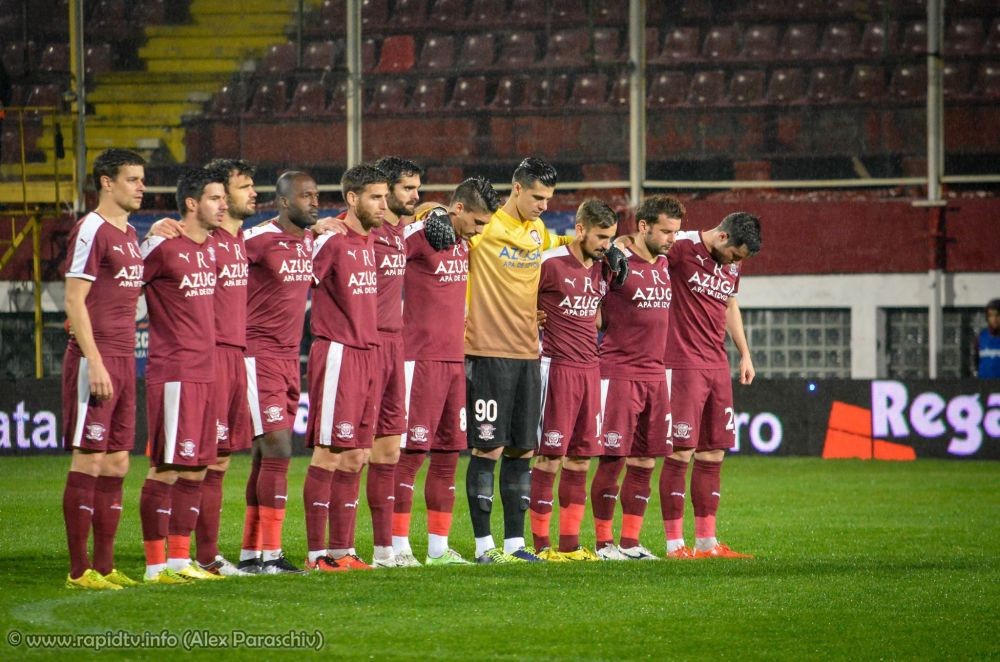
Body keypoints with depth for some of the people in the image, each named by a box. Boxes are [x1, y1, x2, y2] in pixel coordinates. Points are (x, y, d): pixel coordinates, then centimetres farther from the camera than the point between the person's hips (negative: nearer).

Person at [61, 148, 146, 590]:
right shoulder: (91, 231, -10)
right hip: (95, 361, -9)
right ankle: (79, 570, -4)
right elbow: (74, 301, -14)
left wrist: (125, 361, 17)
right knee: (89, 461, -7)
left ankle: (105, 566, 14)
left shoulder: (129, 234, 16)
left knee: (117, 464, 9)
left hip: (123, 361, 9)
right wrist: (95, 363, -20)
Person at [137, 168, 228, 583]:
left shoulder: (211, 246, 13)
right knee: (166, 469, -7)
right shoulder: (162, 246, -11)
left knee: (196, 470, 9)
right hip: (173, 373, -8)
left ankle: (180, 559, 15)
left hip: (205, 372, 8)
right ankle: (156, 564, -3)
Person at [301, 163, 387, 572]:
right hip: (338, 354, -8)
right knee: (329, 454, -7)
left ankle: (342, 549, 14)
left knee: (355, 457, 9)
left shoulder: (370, 240, 13)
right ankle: (318, 553, -4)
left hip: (369, 354, 8)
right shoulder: (330, 240, -12)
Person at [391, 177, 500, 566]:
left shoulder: (462, 242, 15)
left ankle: (438, 547, 13)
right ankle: (399, 545, -3)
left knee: (448, 453, 9)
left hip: (453, 359, 8)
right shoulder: (416, 236, -10)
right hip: (421, 359, -8)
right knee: (413, 451, -7)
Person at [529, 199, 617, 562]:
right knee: (550, 456, -5)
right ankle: (541, 544, 0)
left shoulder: (599, 268, 12)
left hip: (589, 367, 7)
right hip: (558, 366, -7)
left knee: (581, 458, 7)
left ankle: (570, 543, 12)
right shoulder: (550, 264, -10)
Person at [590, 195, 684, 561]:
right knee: (613, 459, -4)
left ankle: (631, 541, 14)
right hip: (618, 373, -7)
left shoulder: (664, 263, 11)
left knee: (644, 462, 7)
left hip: (655, 374, 7)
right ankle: (604, 542, 3)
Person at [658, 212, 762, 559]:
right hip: (683, 365, -8)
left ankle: (706, 542, 13)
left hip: (718, 367, 8)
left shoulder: (732, 262, 13)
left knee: (713, 455, 7)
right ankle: (674, 543, -4)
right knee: (681, 452, -8)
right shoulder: (683, 247, -10)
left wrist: (745, 354, 26)